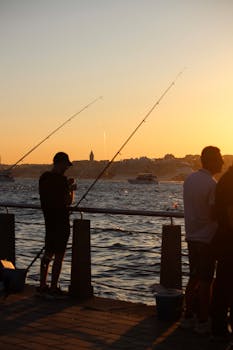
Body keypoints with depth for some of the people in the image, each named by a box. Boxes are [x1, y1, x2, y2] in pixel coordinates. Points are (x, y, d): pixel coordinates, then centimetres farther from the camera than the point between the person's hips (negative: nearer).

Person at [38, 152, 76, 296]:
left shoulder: (43, 177, 7)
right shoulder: (61, 179, -17)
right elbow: (68, 201, -17)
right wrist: (72, 189, 0)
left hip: (49, 220, 8)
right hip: (61, 222, -8)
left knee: (48, 252, 16)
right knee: (59, 256, 0)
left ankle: (43, 284, 21)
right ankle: (54, 287, 4)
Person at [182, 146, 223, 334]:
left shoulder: (189, 179, 7)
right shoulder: (212, 184, -17)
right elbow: (214, 214, -19)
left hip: (191, 236, 7)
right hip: (207, 238, -7)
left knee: (194, 278, 15)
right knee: (205, 281, 1)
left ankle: (189, 317, 22)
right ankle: (203, 321, 8)